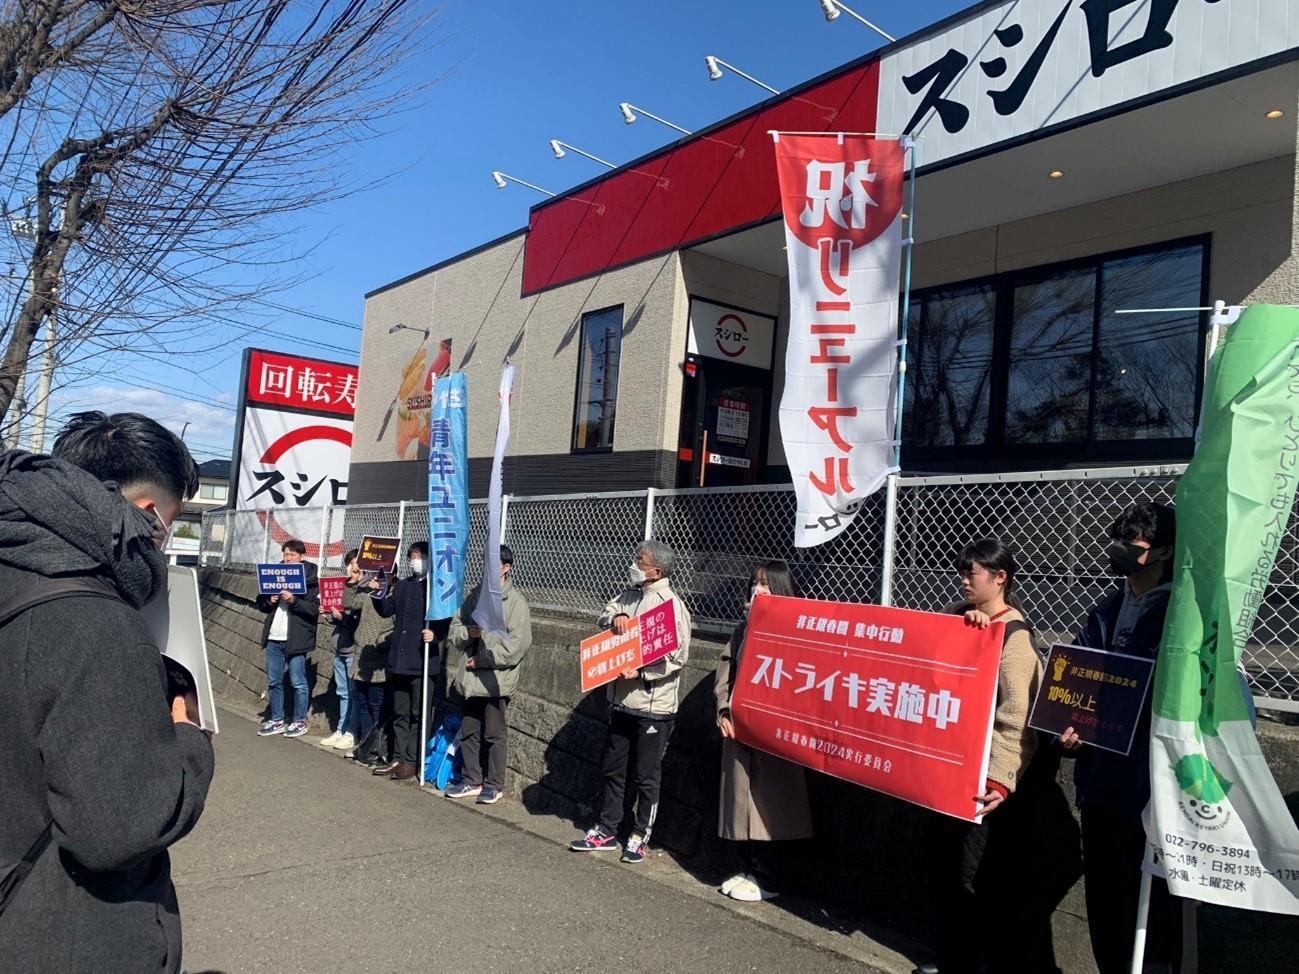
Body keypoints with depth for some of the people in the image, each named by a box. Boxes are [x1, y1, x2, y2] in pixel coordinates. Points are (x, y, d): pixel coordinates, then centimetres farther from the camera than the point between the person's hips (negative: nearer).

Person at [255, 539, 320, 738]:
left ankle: (300, 722, 10)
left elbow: (315, 609, -13)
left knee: (298, 682, 0)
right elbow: (260, 602, 16)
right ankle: (276, 721, 22)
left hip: (296, 638, -6)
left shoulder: (311, 579, -5)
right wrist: (269, 601, -5)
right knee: (273, 682, 11)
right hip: (274, 638, 6)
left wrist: (293, 600, -23)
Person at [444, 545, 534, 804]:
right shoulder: (476, 595, 8)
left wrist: (481, 660, -14)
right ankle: (472, 780, 28)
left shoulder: (516, 602, -10)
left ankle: (494, 785, 18)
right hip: (472, 678, 6)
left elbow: (515, 646, -16)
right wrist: (467, 631, -12)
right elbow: (454, 628, 11)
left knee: (494, 734, 5)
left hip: (497, 680, -6)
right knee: (468, 732, 14)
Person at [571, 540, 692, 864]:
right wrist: (616, 617, -14)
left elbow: (678, 656, -18)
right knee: (613, 768, 16)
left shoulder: (672, 604, -15)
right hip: (622, 700, 7)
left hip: (653, 705, -7)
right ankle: (607, 831, 29)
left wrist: (641, 672, -25)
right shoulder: (630, 595, 8)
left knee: (647, 776, 7)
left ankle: (640, 836, 22)